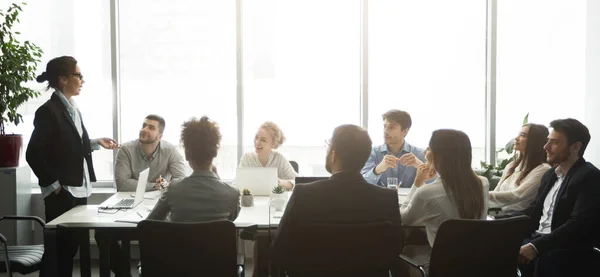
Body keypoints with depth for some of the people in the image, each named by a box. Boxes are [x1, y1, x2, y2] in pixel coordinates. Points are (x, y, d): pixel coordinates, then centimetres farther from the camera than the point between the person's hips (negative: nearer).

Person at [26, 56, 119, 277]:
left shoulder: (73, 109, 12)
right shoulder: (48, 111, -13)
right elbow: (33, 154, -16)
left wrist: (96, 143, 8)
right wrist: (53, 185, -15)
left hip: (79, 189, 8)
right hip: (62, 192, -8)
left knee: (71, 245, 13)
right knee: (57, 247, -1)